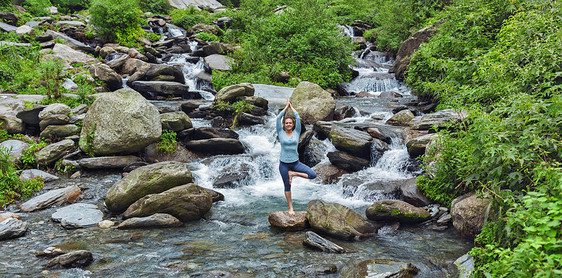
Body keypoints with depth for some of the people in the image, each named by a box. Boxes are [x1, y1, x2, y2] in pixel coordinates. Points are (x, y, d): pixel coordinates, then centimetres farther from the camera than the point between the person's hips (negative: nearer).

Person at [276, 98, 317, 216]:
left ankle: (293, 174, 3)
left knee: (313, 175, -13)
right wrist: (286, 107, 2)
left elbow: (298, 118, -3)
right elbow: (278, 118, -7)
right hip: (284, 164, -2)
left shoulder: (296, 132, 2)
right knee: (287, 186, 6)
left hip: (295, 162, 2)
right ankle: (290, 208, 19)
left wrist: (291, 107, 6)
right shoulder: (281, 133, -1)